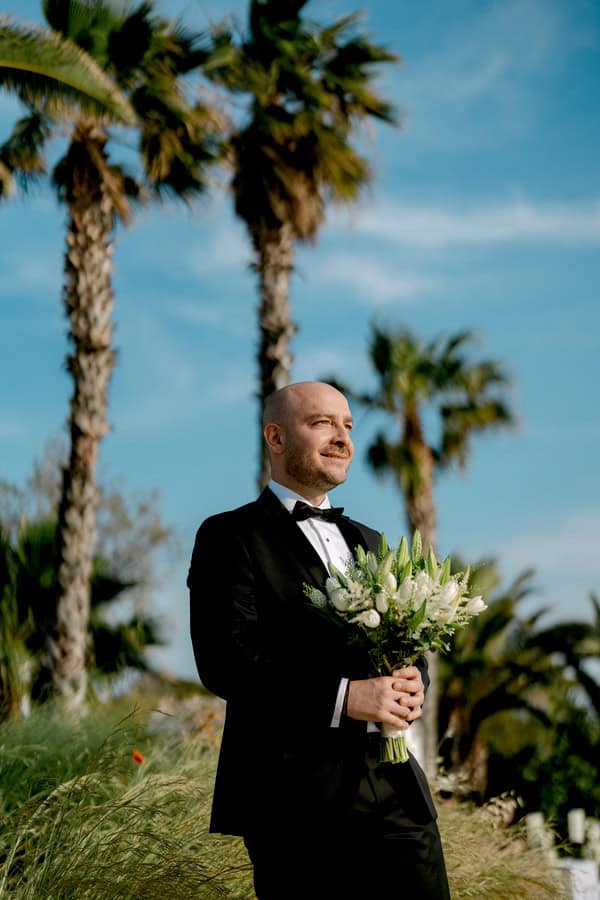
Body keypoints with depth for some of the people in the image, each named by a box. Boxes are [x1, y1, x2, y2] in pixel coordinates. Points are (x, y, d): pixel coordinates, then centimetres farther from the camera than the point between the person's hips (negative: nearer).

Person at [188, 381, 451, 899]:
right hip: (296, 801, -6)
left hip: (396, 791, 6)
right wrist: (345, 697, -20)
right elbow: (224, 662, -13)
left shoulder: (370, 543, 20)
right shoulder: (230, 537, -1)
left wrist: (412, 684, -2)